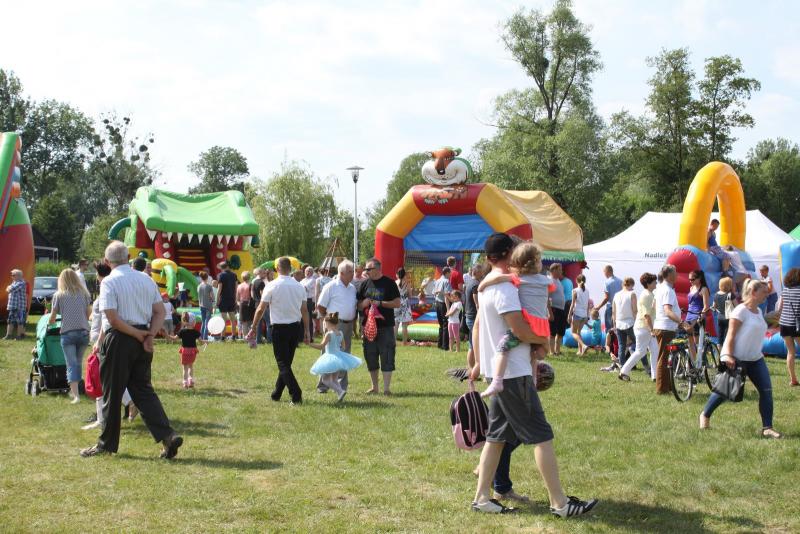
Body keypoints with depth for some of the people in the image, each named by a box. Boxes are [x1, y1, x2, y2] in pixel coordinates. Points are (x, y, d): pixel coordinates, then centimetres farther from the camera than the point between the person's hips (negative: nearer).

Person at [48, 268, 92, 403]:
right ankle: (74, 391, 24)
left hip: (68, 333, -2)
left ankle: (75, 395, -13)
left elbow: (52, 318, 5)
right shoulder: (84, 294, 7)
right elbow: (89, 314, 11)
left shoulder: (58, 295, 1)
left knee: (72, 365, -3)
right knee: (78, 363, 16)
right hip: (84, 332, 3)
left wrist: (50, 322, 28)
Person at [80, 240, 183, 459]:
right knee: (143, 389, 12)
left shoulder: (109, 282, -10)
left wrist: (138, 334, -10)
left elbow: (112, 318, -18)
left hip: (119, 340, -6)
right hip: (143, 341, 6)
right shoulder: (146, 279, 9)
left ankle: (107, 443, 18)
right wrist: (149, 335, -2)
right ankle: (167, 436, -3)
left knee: (112, 392, 7)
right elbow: (160, 312, 7)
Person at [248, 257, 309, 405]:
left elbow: (260, 309, -8)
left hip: (279, 329, -5)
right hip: (296, 327, 5)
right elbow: (305, 311, 6)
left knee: (283, 364, -1)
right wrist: (306, 331, 15)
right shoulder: (299, 286, 2)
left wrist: (253, 328, 2)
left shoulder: (272, 286, -10)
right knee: (286, 362, 15)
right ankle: (276, 394, 25)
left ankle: (296, 395, -12)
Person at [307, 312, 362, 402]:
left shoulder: (329, 334, -16)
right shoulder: (340, 334, 5)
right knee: (335, 379, 19)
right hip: (339, 357, 8)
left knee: (325, 379, 0)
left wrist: (310, 344, -18)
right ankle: (340, 395, 8)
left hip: (331, 359, -8)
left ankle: (340, 391, -16)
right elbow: (343, 346, 15)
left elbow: (321, 346, -21)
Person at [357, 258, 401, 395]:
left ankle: (387, 388, 3)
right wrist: (363, 304, -8)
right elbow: (358, 305, 15)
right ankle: (374, 387, 20)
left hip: (385, 326, -4)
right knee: (371, 357, 9)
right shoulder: (365, 284, 10)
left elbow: (397, 303, -5)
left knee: (387, 357, -3)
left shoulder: (389, 283, -2)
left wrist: (380, 303, -15)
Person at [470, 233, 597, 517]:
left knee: (497, 435, 13)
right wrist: (546, 339, -4)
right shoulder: (504, 288, -19)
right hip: (514, 374, -10)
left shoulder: (486, 287, 12)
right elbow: (521, 330, -22)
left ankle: (482, 497, 16)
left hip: (497, 372, 10)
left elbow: (477, 327, 21)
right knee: (541, 435, -5)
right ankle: (559, 502, -2)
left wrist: (479, 362, 26)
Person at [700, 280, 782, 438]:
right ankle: (705, 415, 26)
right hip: (736, 359, -8)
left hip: (755, 359, 8)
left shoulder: (758, 311, 12)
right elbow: (731, 335, -17)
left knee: (766, 391, -7)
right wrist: (728, 356, -24)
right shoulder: (741, 310, -13)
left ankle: (767, 428, -5)